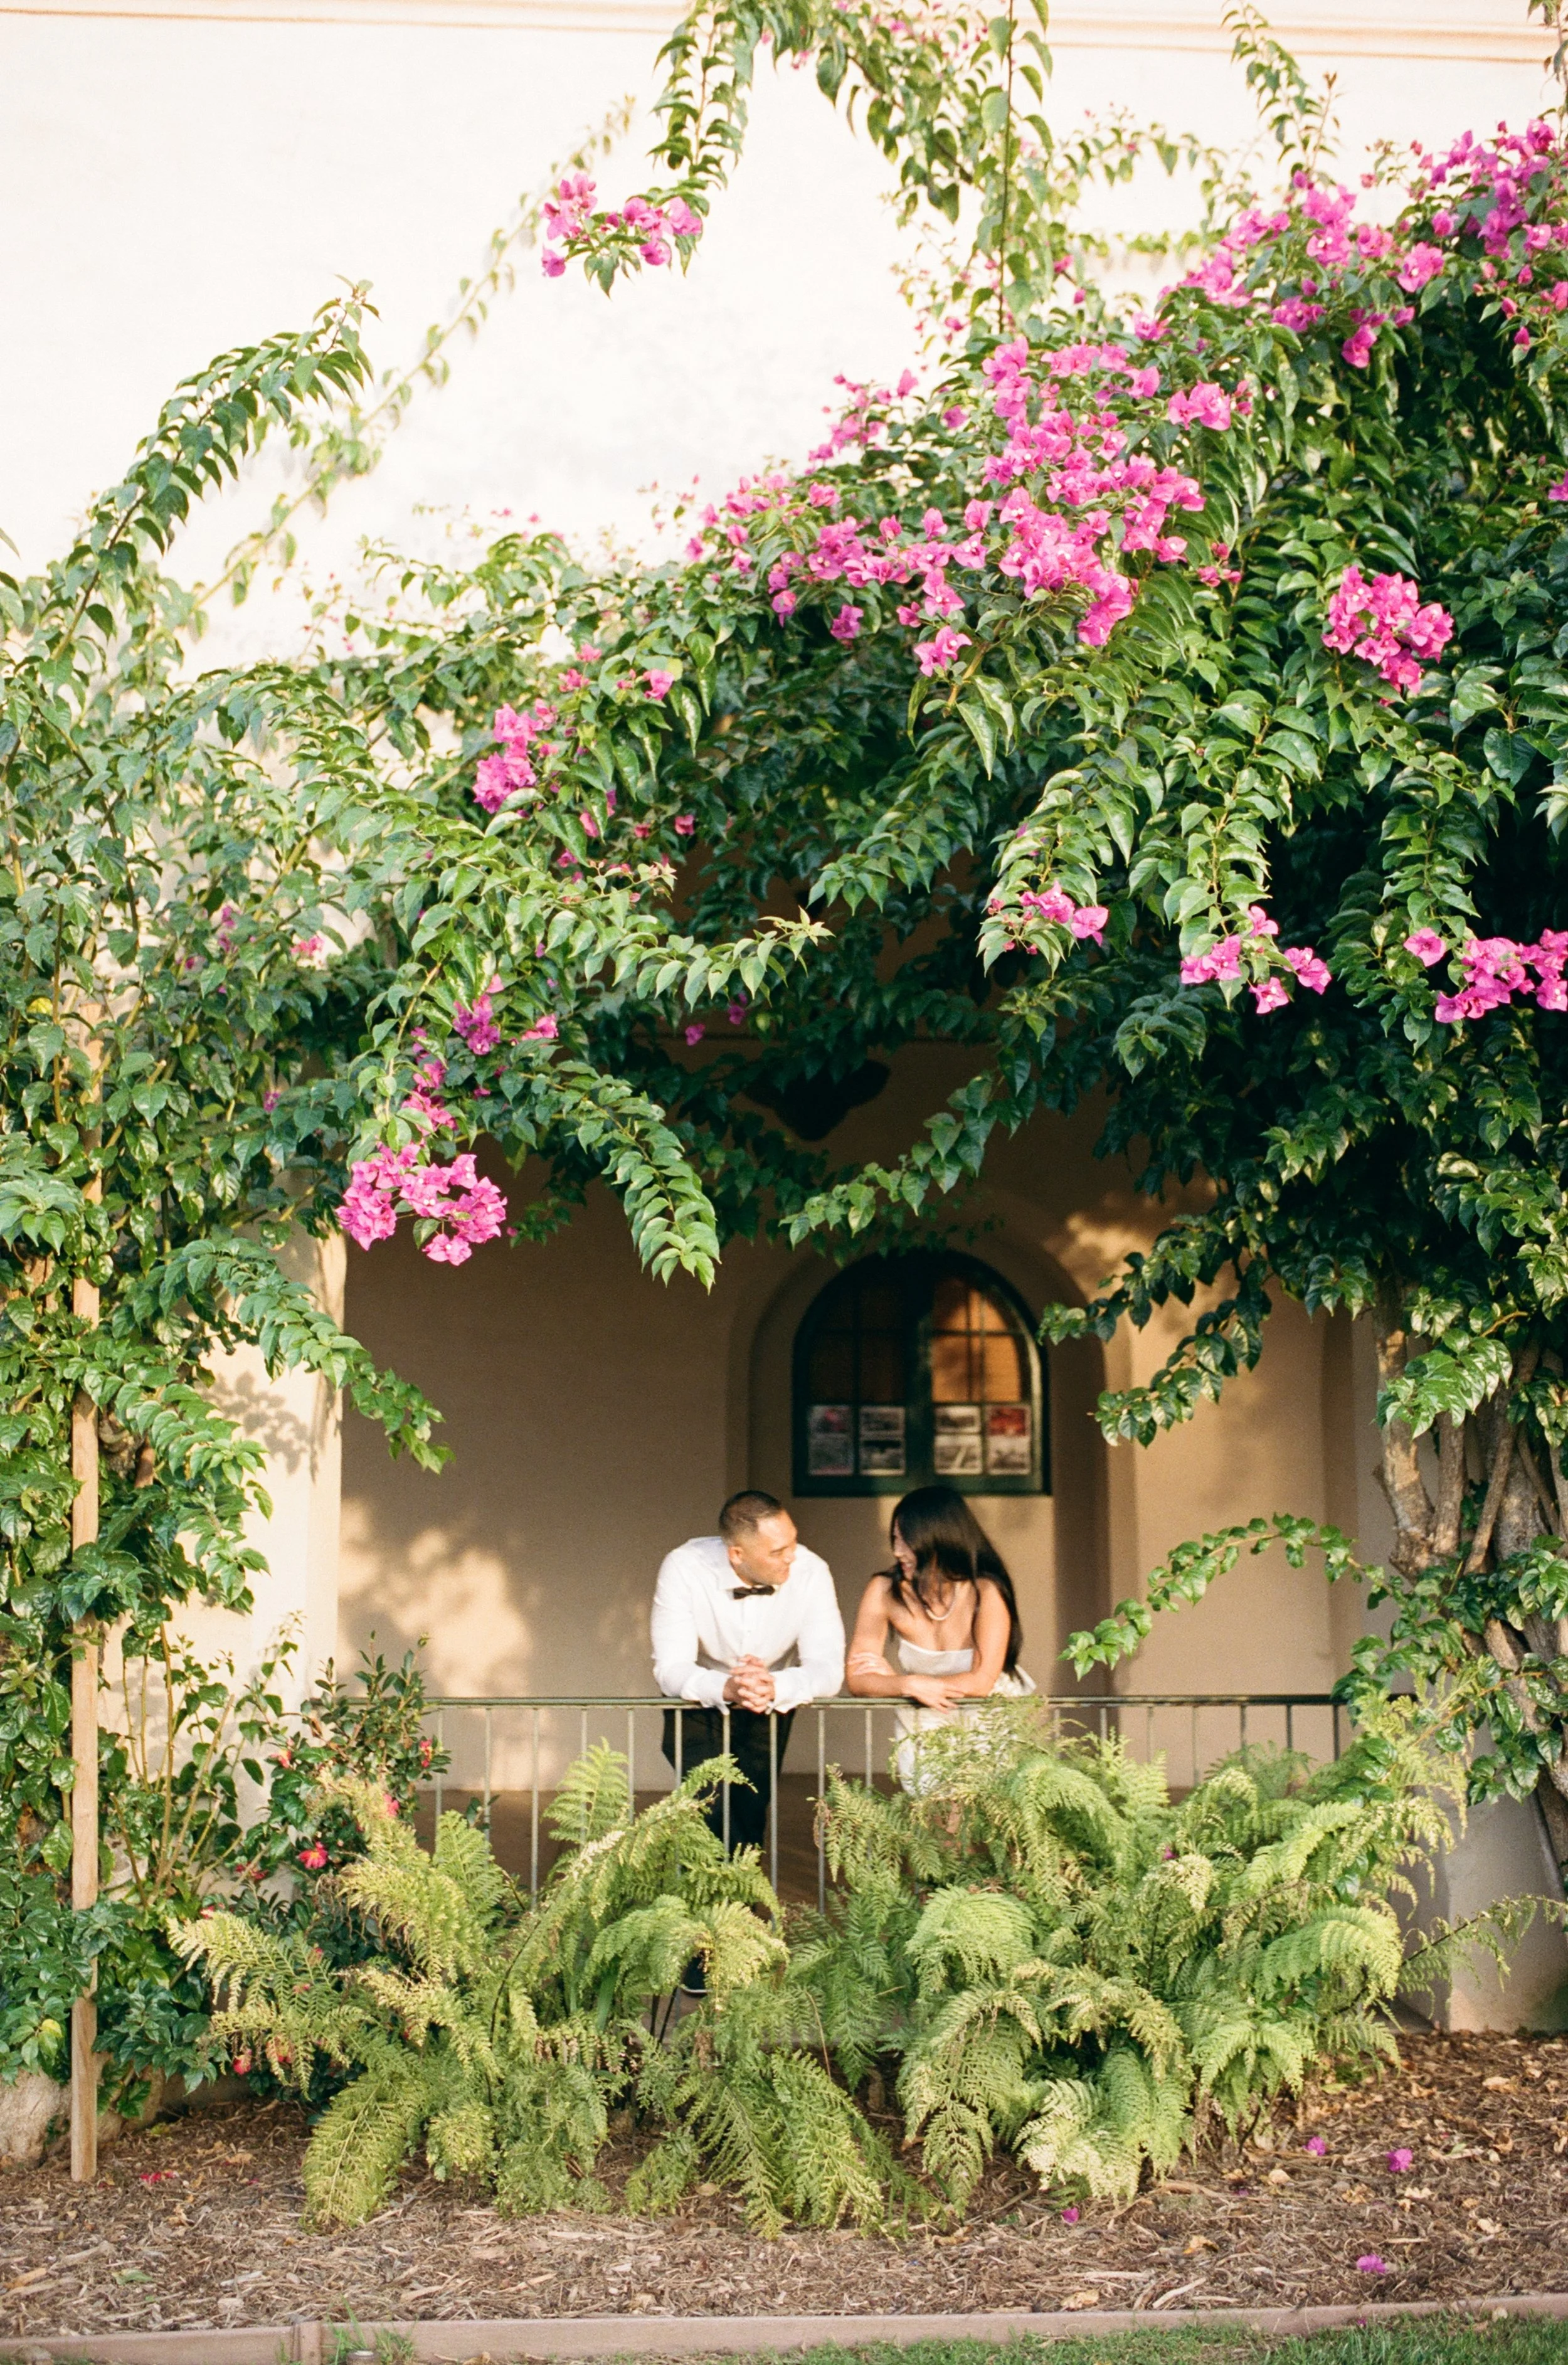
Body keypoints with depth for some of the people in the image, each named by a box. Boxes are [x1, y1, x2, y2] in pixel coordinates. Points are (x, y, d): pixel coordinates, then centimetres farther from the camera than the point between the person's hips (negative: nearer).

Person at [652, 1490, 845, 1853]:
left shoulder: (811, 1572, -23)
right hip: (699, 1705, -1)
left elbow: (828, 1669, -26)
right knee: (710, 1806, -19)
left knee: (749, 1816, -5)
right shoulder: (683, 1568, -26)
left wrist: (776, 1687, -47)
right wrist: (726, 1688, -48)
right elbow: (670, 1669, -27)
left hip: (771, 1710, 1)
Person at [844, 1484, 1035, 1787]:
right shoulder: (884, 1591, -12)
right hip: (924, 1727, 1)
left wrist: (893, 1678, -15)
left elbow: (982, 1682, -19)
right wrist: (910, 1686, -29)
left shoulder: (984, 1591, -18)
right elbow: (858, 1680, -12)